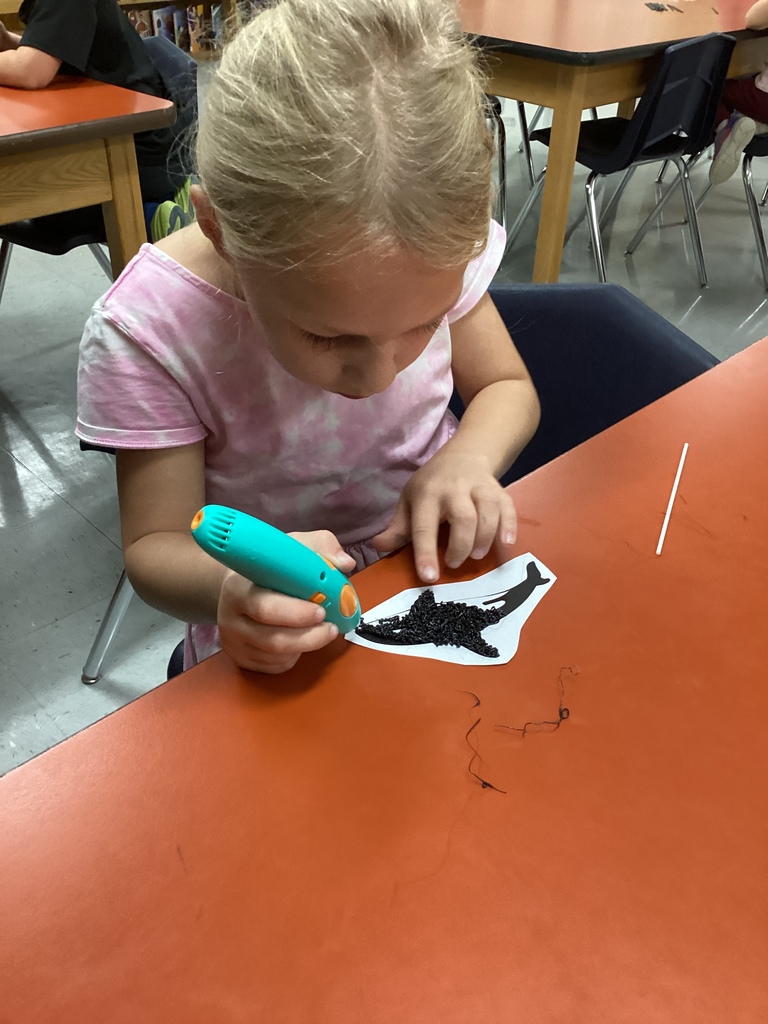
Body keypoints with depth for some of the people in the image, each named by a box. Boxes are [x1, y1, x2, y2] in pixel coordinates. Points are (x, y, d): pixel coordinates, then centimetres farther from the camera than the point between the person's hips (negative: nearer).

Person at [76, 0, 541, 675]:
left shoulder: (437, 252, -14)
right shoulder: (144, 333, -22)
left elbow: (508, 387, 3)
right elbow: (154, 544, -13)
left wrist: (467, 458, -19)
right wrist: (231, 589, -35)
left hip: (441, 565, 3)